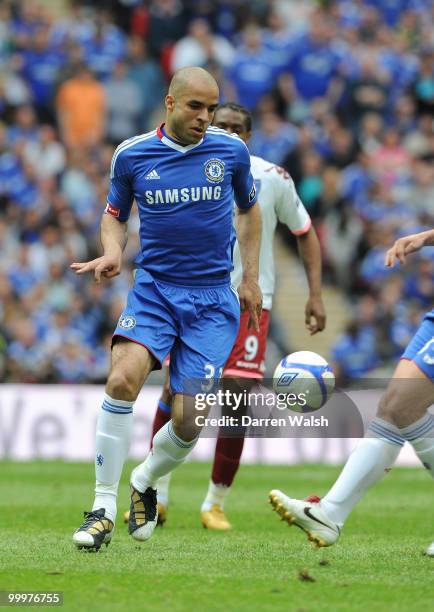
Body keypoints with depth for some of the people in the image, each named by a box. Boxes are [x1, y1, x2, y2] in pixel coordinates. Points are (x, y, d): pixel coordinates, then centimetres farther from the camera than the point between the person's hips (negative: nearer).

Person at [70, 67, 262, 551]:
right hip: (153, 289, 0)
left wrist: (250, 277, 14)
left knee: (188, 423, -7)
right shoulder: (132, 155, 0)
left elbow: (249, 209, 19)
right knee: (123, 379, -27)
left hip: (214, 299, 1)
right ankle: (104, 507, -17)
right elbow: (114, 213, 16)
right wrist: (112, 251, -5)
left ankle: (145, 483, 27)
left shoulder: (231, 151, 2)